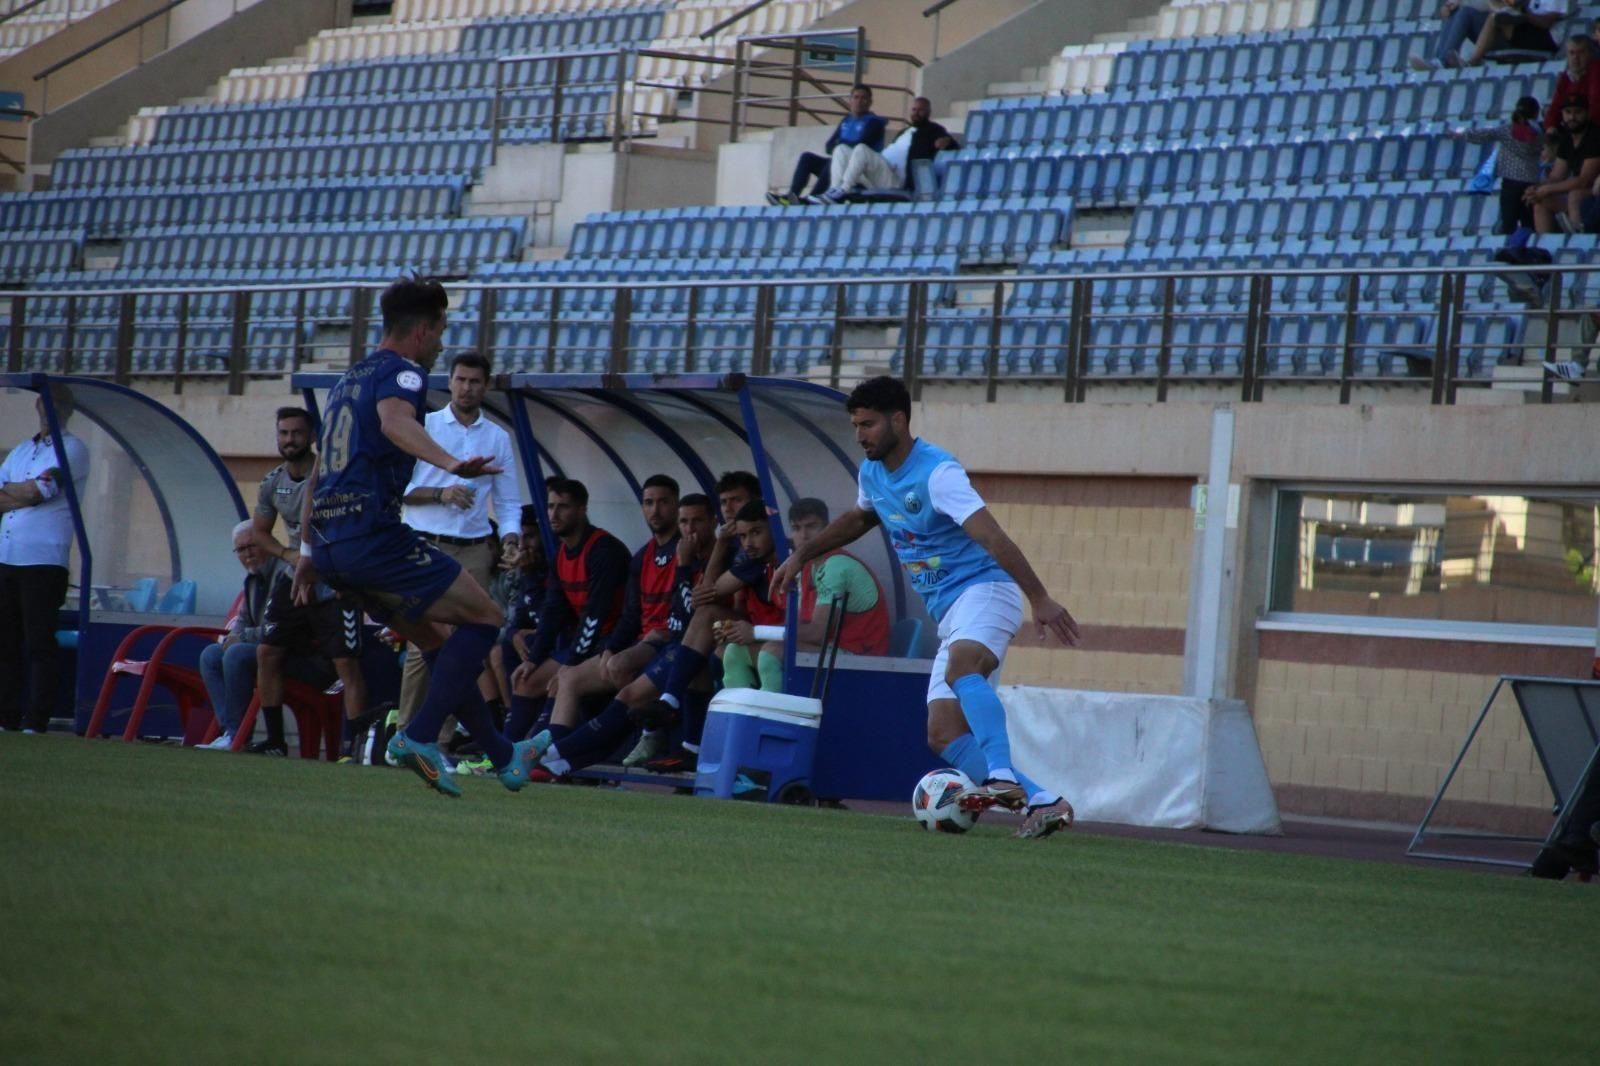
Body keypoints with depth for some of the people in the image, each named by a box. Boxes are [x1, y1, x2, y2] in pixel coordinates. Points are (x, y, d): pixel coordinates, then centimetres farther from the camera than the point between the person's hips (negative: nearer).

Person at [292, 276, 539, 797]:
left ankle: (503, 755, 23)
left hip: (331, 541, 9)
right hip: (374, 534, -9)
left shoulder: (349, 378, 25)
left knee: (433, 640, 19)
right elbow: (394, 420, -28)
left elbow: (319, 474, 30)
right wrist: (449, 463, -44)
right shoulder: (402, 371, -3)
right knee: (484, 617, -2)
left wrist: (311, 551, 35)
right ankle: (419, 736, -13)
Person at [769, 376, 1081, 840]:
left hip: (984, 591, -9)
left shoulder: (937, 472, -16)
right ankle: (1044, 804, -10)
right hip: (949, 615, 9)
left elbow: (993, 538, -25)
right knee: (944, 737, -7)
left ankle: (1004, 780, -52)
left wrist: (1041, 600, -33)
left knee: (960, 669, -40)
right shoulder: (872, 474, 11)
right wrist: (801, 556, 33)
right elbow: (859, 518, 36)